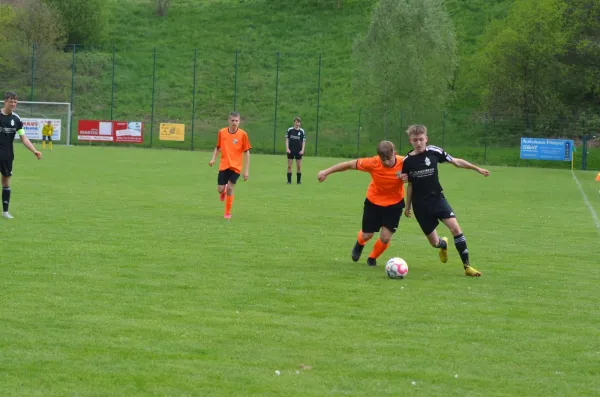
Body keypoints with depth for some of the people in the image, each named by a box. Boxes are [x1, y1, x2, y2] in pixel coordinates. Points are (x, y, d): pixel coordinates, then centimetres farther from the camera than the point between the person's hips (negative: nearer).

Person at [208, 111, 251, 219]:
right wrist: (213, 159, -2)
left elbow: (246, 152, -3)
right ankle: (224, 191, 37)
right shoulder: (222, 132, 0)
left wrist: (246, 170, -6)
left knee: (230, 188, -10)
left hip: (236, 166, -2)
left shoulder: (243, 134, -7)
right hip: (223, 165, 2)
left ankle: (228, 213, 6)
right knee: (220, 189, -3)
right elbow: (218, 147, 15)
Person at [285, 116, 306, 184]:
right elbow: (287, 139, 2)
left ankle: (298, 180, 11)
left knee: (299, 166, 2)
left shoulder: (302, 131, 2)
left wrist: (302, 150, -7)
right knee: (289, 166, -1)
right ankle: (289, 180, 4)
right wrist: (287, 148, -8)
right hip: (290, 151, 0)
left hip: (298, 151, 0)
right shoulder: (290, 130, 0)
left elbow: (304, 141, 4)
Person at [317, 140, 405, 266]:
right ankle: (359, 244, 49)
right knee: (367, 235, 9)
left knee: (385, 237, -9)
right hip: (373, 201, 1)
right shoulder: (373, 163, -26)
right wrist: (326, 172, -8)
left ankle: (372, 258, 23)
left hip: (394, 204, -1)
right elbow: (350, 164, -14)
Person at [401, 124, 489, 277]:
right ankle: (443, 244, 43)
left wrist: (478, 169, 6)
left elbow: (456, 161, 4)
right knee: (434, 243, 2)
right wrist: (407, 206, 15)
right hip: (420, 205, 1)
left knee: (455, 227, -22)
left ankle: (467, 266, -15)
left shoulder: (434, 152, -6)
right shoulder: (407, 161, -1)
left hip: (437, 198, -1)